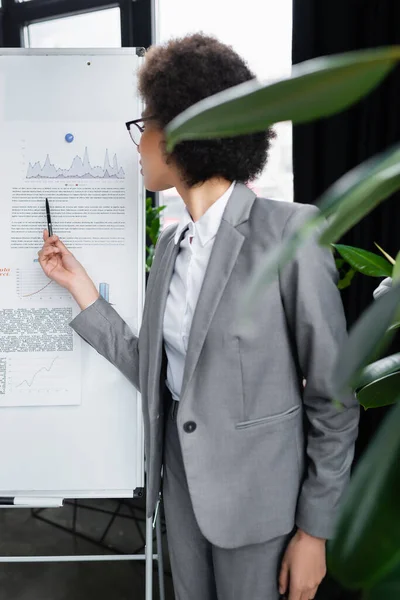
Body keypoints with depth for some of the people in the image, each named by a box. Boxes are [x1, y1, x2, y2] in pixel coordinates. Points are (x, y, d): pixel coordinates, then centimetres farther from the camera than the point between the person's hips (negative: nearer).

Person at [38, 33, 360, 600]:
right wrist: (79, 285, -1)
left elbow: (333, 401, -14)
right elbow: (151, 369, 1)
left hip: (255, 488, -6)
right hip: (180, 473, 6)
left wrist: (314, 530, -9)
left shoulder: (289, 232, -18)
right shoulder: (171, 242, 3)